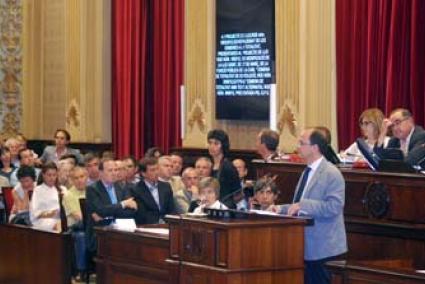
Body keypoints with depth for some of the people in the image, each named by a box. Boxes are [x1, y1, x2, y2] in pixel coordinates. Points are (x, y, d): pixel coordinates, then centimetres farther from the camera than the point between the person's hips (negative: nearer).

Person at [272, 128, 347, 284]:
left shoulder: (331, 173, -13)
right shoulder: (308, 171, 15)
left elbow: (334, 206, -24)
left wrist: (303, 205, -25)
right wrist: (281, 209, 7)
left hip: (322, 247, -9)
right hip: (307, 245, 9)